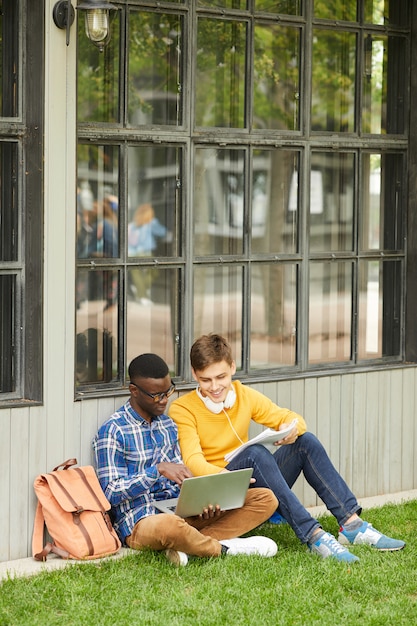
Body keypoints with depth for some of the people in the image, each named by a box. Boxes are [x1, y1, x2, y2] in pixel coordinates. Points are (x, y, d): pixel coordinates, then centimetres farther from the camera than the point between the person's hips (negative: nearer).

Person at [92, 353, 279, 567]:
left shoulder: (168, 425, 17)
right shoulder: (112, 432, -6)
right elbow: (112, 493, -12)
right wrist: (158, 470, -22)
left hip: (180, 514, 7)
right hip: (140, 523, -7)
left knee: (266, 499, -6)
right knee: (168, 525, -46)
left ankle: (186, 545, -22)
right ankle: (222, 547, -14)